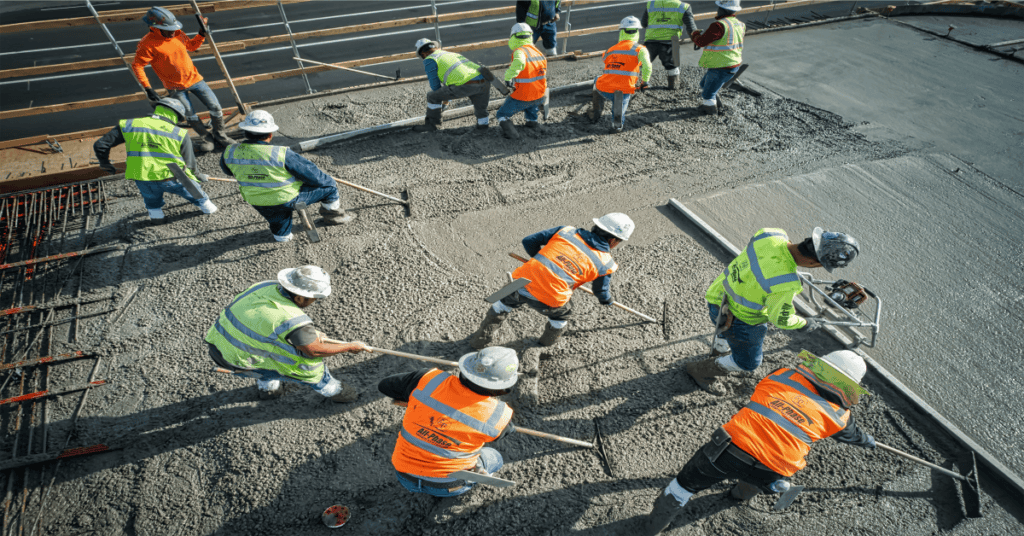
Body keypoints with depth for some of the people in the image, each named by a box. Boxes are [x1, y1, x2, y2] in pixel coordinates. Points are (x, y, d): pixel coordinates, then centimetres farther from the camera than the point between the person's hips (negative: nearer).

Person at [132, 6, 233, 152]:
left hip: (194, 78, 4)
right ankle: (207, 138, 22)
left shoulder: (178, 34, -3)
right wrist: (147, 88, -18)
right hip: (176, 87, -4)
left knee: (215, 108, 0)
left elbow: (191, 46, 17)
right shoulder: (148, 43, -17)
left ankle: (220, 135, 19)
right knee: (190, 116, 2)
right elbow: (137, 65, -13)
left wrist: (202, 34, 1)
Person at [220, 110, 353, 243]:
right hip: (289, 199, -5)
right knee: (328, 184, 16)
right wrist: (331, 182, 2)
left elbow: (227, 170, 13)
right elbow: (312, 174, -19)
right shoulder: (282, 154, -28)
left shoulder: (230, 153, -11)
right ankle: (333, 215, 34)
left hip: (258, 204, 5)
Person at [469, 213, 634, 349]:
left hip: (522, 282, 3)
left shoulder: (566, 231, 12)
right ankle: (544, 348, 50)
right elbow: (602, 294, 24)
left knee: (507, 301, 33)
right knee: (561, 315, 33)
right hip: (550, 302, -2)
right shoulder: (605, 263, 8)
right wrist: (607, 300, 47)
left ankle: (481, 338, 49)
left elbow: (529, 241, 13)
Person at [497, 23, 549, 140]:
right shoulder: (537, 51, 6)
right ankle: (532, 120, 31)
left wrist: (508, 76, -32)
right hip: (540, 97, 6)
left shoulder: (520, 51, -16)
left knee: (502, 114, 16)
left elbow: (519, 62, -42)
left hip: (522, 97, -6)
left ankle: (507, 125, -10)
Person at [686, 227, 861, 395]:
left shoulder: (770, 234, -19)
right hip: (738, 317, -7)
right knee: (747, 363, 20)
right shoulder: (785, 285, -38)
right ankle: (701, 370, 38)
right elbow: (780, 319, -18)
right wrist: (805, 324, 2)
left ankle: (720, 350, 68)